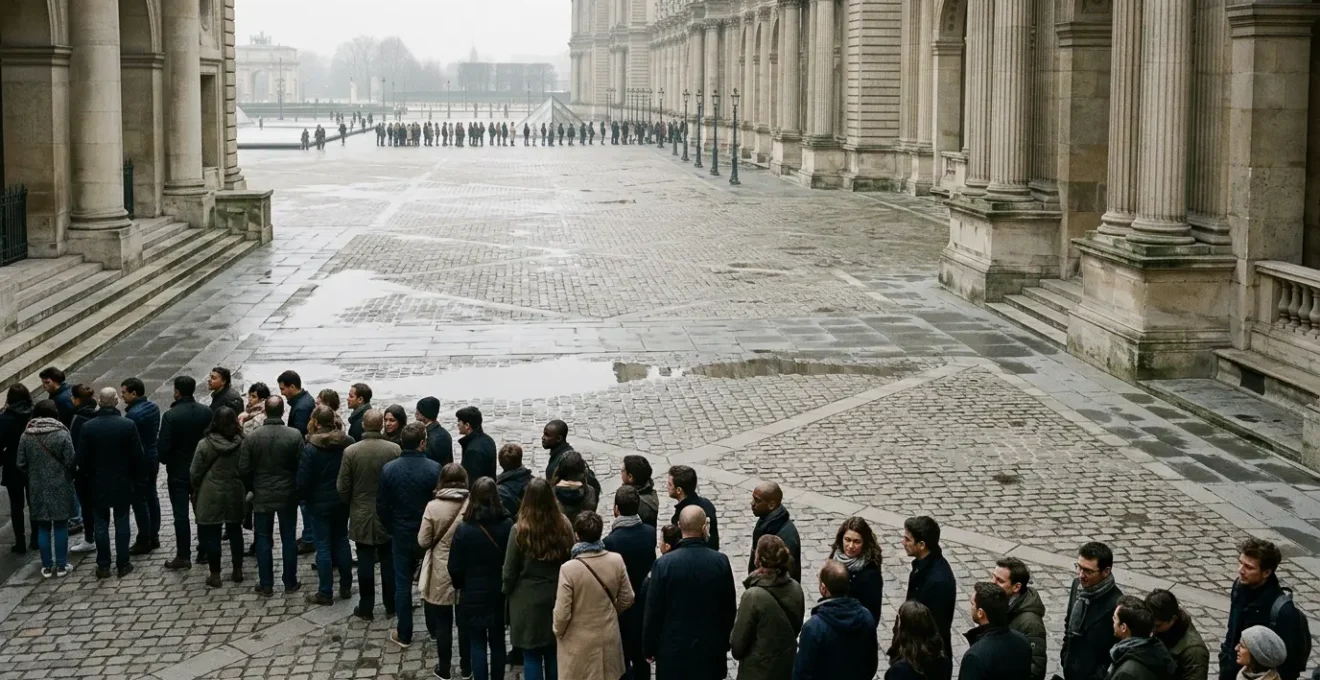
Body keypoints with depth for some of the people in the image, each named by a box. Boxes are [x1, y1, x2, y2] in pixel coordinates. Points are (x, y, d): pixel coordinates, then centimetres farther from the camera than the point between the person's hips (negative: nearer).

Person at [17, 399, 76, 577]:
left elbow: (20, 464, 1)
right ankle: (62, 565, 11)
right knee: (60, 526, 7)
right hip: (60, 487, -2)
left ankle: (47, 566, 15)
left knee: (43, 527, 11)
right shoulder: (62, 434, -12)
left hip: (38, 488, 2)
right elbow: (70, 462, -12)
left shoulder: (25, 436, -3)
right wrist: (68, 479, 8)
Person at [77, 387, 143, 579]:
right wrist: (135, 478, 7)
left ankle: (103, 566, 12)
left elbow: (82, 459, -6)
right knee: (122, 523, 9)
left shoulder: (88, 427, -10)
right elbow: (137, 456, -8)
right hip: (123, 484, 0)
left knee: (101, 524, 9)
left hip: (98, 484, 0)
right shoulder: (128, 425, -12)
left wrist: (91, 475, 12)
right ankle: (122, 564, 13)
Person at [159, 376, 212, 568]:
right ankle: (204, 550, 23)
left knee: (181, 514, 1)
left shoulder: (170, 415, -19)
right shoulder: (206, 412, -6)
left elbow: (163, 446, -19)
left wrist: (165, 459, 2)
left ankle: (183, 556, 3)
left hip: (178, 471, -4)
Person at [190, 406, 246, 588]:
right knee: (235, 531, 15)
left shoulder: (205, 444, -13)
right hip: (235, 495, 3)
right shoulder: (241, 444, -8)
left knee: (211, 534, 7)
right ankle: (237, 571, 22)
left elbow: (195, 473, -6)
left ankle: (215, 575, 10)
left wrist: (197, 487, 14)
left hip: (211, 496, -3)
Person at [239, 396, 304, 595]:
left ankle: (266, 585, 12)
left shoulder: (252, 437, -9)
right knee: (289, 540, 11)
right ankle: (290, 582, 17)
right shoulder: (295, 435, -11)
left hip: (262, 496, 0)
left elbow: (244, 469, -6)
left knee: (263, 541, 9)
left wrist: (254, 488, 12)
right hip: (288, 496, 0)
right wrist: (297, 489, 7)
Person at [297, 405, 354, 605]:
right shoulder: (348, 443, -6)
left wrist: (302, 497, 4)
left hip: (319, 504, -4)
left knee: (323, 546, 2)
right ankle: (345, 587, 23)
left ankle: (325, 593, 7)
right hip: (342, 501, 4)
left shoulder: (310, 449, -18)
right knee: (342, 541, 17)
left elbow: (303, 481, -15)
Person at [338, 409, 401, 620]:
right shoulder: (394, 449, -12)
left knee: (365, 562, 7)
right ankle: (391, 606, 20)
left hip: (361, 515, -1)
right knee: (388, 561, 13)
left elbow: (342, 487, -7)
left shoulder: (350, 451, -13)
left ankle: (366, 608, 13)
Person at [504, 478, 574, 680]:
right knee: (553, 653, 17)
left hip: (528, 599, -4)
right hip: (558, 597, 4)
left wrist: (507, 592, 9)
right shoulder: (564, 526, -7)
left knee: (532, 655, 5)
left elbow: (510, 571, -9)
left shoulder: (520, 530, -18)